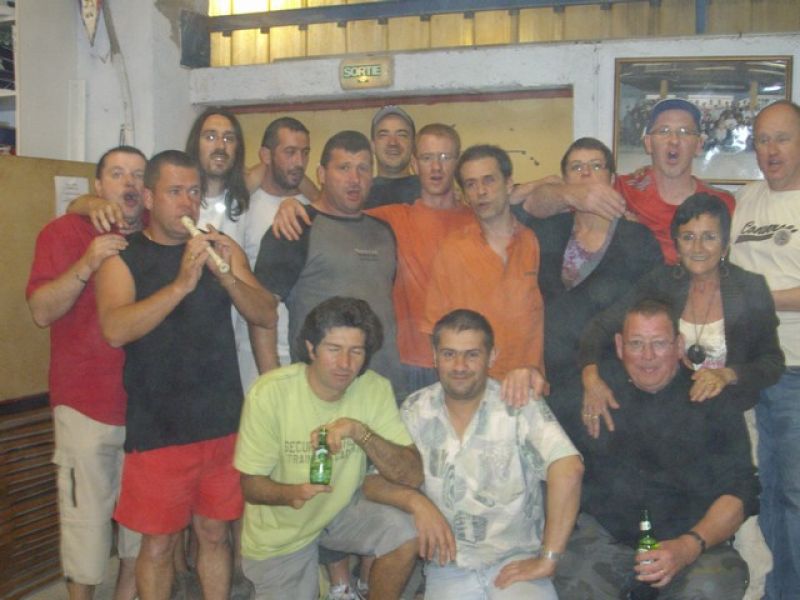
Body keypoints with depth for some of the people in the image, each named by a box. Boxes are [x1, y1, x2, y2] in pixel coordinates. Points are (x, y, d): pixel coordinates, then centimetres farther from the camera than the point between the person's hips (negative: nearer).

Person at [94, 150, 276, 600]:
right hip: (157, 429, -2)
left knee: (215, 533, 14)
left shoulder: (222, 249, 5)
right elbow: (115, 330, -21)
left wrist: (226, 274, -20)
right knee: (159, 543, 9)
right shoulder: (123, 257, -4)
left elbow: (267, 316, -3)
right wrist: (181, 284, -31)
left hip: (224, 423, 3)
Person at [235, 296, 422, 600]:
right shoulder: (269, 393, -23)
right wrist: (291, 494, -39)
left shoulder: (376, 390, -16)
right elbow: (251, 484, -16)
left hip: (343, 509, 1)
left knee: (405, 533, -24)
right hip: (280, 530, -1)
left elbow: (412, 476, -20)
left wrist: (360, 431, -36)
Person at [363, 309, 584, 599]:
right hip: (447, 567, 2)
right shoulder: (414, 412, 4)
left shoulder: (520, 406, -7)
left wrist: (547, 559, -21)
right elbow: (372, 482, 5)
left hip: (516, 561, -1)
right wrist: (415, 501, -15)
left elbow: (568, 468, -21)